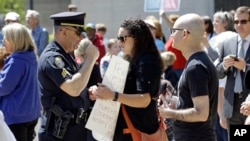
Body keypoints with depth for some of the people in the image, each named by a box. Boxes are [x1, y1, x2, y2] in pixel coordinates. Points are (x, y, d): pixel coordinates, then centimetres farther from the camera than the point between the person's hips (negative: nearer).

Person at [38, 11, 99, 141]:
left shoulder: (65, 55, 14)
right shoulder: (52, 57, -17)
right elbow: (73, 89, -30)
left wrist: (89, 93, 4)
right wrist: (90, 59, -21)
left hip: (74, 129, 10)